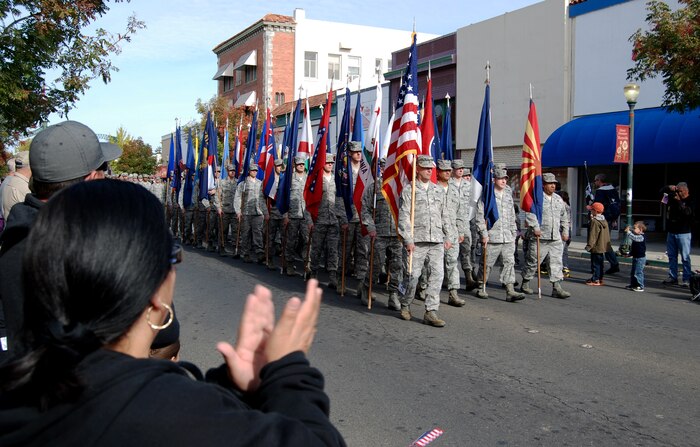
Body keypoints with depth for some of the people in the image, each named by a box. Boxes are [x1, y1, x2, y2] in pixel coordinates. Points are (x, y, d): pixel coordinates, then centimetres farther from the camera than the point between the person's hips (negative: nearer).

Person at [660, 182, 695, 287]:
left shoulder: (691, 201, -6)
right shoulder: (673, 197, 10)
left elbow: (688, 212, -21)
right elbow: (661, 192, 16)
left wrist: (678, 201, -21)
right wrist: (669, 188, -2)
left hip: (683, 233, -6)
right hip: (671, 232, 6)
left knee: (685, 257, -5)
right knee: (672, 256, 11)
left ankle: (687, 279, -3)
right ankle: (673, 277, 18)